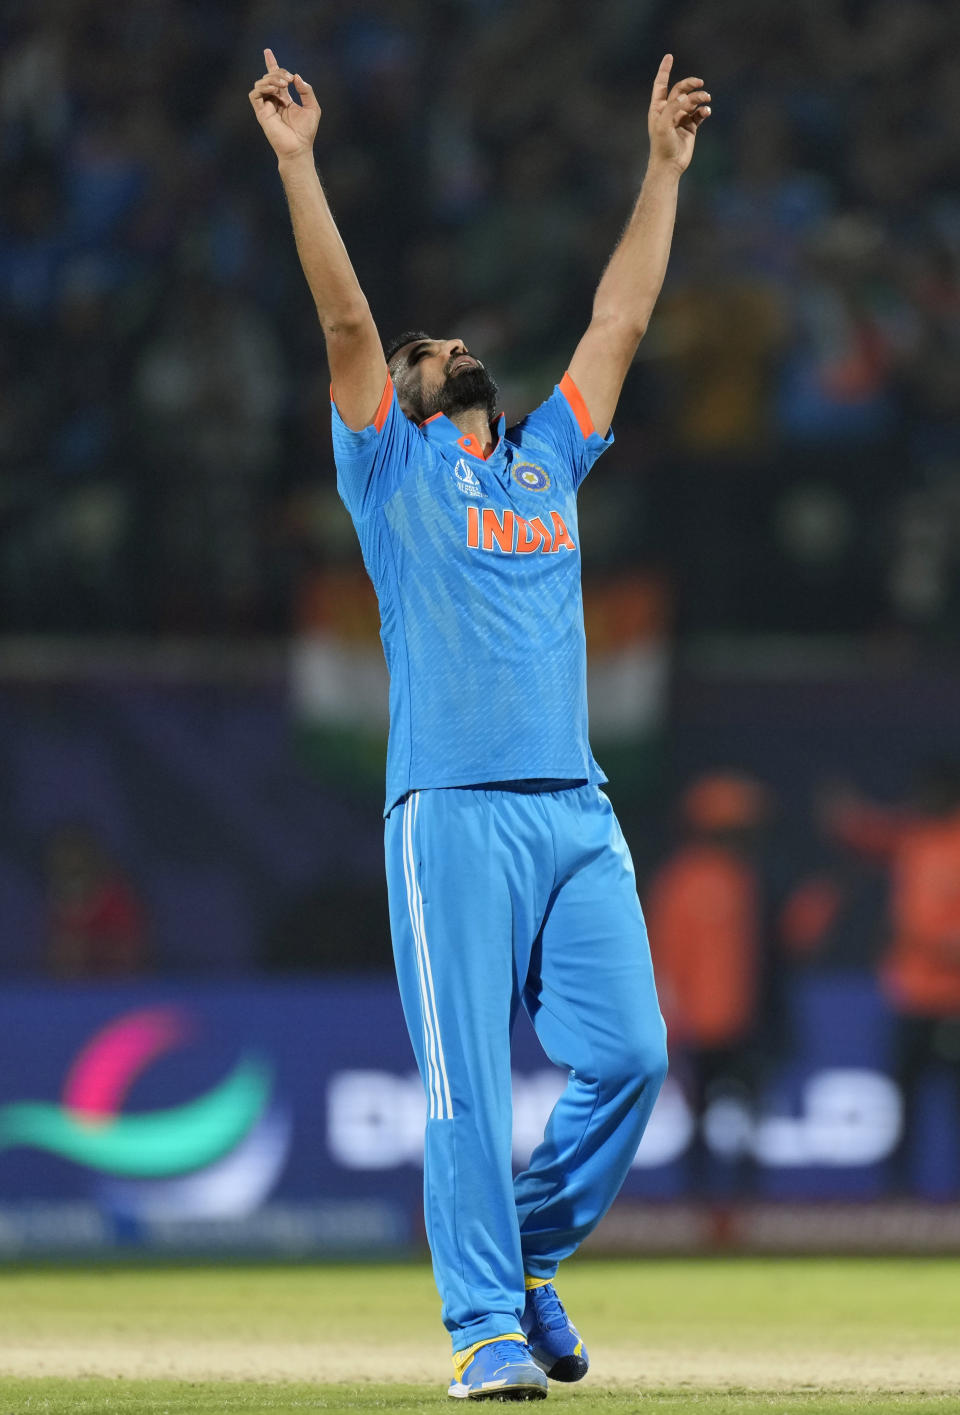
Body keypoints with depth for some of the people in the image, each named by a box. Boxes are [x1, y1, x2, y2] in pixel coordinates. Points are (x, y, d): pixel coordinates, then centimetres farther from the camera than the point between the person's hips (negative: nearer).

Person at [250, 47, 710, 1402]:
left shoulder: (549, 458, 23)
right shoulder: (393, 464, 11)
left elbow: (622, 318, 25)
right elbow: (346, 321, 0)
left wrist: (664, 167, 27)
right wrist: (298, 165, -7)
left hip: (577, 811, 5)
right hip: (454, 814, -5)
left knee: (629, 1054, -3)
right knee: (469, 1079, -7)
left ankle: (528, 1253, 18)